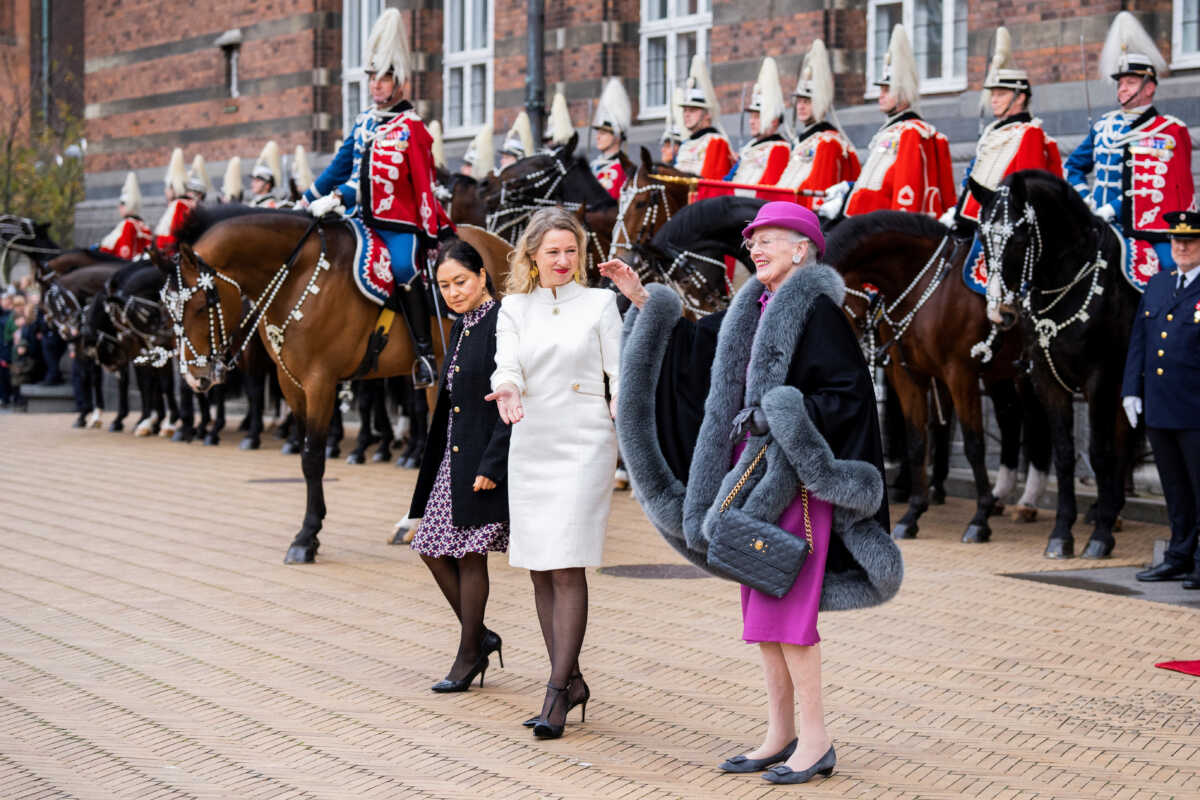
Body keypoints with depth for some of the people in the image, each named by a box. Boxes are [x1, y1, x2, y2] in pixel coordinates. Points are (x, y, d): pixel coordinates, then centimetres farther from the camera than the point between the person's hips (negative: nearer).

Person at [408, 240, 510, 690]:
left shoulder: (501, 324, -15)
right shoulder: (462, 327, 13)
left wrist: (490, 465, -21)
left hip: (483, 461, -9)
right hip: (452, 458, 9)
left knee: (470, 554, 0)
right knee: (432, 548, 9)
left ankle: (469, 654, 13)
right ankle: (479, 636, 23)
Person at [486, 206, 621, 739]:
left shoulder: (600, 303, 4)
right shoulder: (514, 307, 10)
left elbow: (621, 376, 2)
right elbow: (507, 364, -5)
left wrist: (631, 438, -8)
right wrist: (506, 392, -28)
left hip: (585, 444, -4)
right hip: (530, 445, 4)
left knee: (567, 569, -11)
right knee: (539, 570, 7)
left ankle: (556, 695, -11)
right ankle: (572, 681, 19)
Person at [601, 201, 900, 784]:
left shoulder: (816, 308, -10)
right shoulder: (754, 309, 14)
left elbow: (850, 393, -15)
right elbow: (694, 348, 23)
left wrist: (780, 416, -23)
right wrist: (643, 298, 15)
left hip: (794, 473, -8)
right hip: (754, 473, 9)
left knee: (784, 608, -9)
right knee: (761, 611, 9)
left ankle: (815, 739, -1)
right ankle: (780, 735, 16)